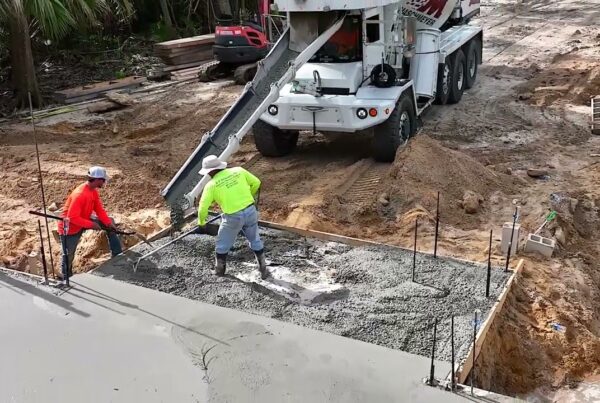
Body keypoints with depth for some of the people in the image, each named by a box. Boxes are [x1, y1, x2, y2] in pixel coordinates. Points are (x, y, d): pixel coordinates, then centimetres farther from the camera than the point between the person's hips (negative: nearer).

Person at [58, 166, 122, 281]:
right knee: (68, 257, 2)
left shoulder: (93, 190, -6)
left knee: (110, 222, 8)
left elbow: (99, 209, -1)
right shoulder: (79, 194, -34)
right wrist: (91, 224, -28)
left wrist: (108, 223, -12)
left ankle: (117, 255, 12)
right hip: (69, 228, -9)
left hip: (84, 220, 9)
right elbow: (72, 218, -34)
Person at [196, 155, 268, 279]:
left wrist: (201, 224, 15)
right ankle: (263, 269, 28)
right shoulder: (238, 170, 2)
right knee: (255, 241, 22)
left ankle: (219, 271, 36)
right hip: (250, 211, 3)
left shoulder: (211, 185, -5)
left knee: (222, 245, 20)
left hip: (233, 217, -3)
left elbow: (203, 207, -1)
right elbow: (256, 183, 11)